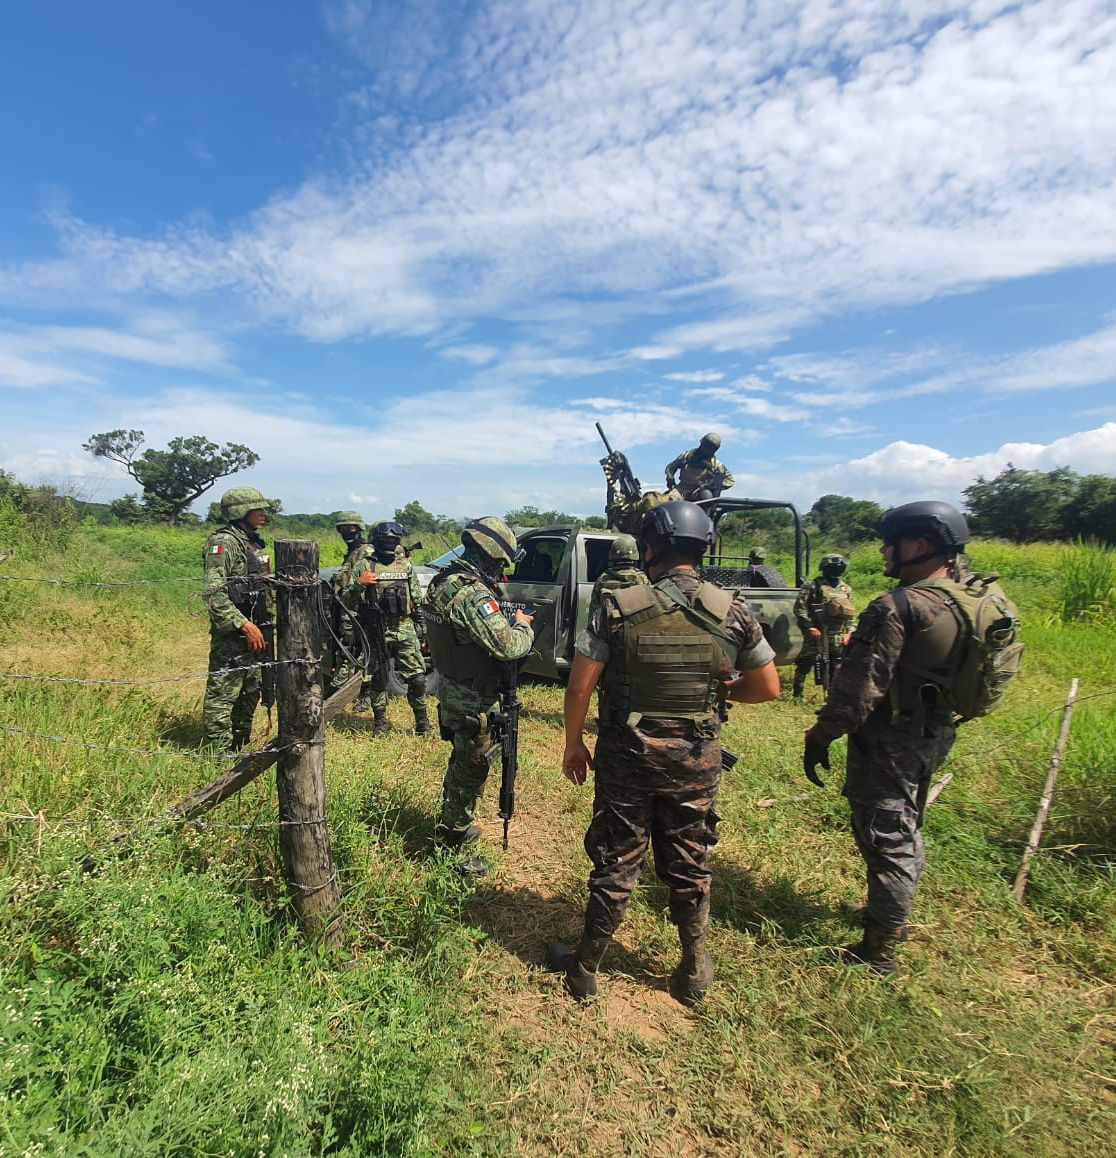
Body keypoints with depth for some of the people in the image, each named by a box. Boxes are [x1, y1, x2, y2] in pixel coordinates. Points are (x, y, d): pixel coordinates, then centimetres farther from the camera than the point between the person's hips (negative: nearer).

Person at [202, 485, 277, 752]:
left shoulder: (254, 543, 15)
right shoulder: (224, 542, -12)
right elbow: (213, 593, -22)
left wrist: (266, 626, 19)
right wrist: (244, 625, -25)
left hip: (256, 632, 9)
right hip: (232, 634, -9)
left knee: (250, 691, 17)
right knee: (223, 694, -3)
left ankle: (239, 746, 29)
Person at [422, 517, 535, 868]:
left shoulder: (442, 582, 4)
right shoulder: (474, 595, -28)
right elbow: (507, 646, -31)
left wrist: (507, 621, 3)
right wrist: (523, 625, -11)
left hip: (451, 692, 10)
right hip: (474, 703, -10)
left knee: (461, 763, 26)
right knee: (470, 772, 6)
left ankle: (451, 826, 44)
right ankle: (453, 845, 20)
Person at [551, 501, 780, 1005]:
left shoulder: (618, 606, -14)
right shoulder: (733, 612, -8)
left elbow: (579, 686, -12)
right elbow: (768, 688, 1)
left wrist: (574, 744, 3)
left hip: (626, 758, -2)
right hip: (697, 763, 2)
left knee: (615, 865, 14)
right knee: (689, 867, 19)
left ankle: (584, 968, 32)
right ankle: (694, 973, 37)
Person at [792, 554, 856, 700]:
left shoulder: (846, 589, 12)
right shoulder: (813, 586, -6)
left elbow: (851, 614, 18)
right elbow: (799, 608, -10)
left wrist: (848, 632, 9)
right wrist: (809, 627, -15)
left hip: (838, 637, 5)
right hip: (816, 635, -5)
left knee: (836, 669, 10)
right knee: (805, 666, 0)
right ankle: (797, 695, 10)